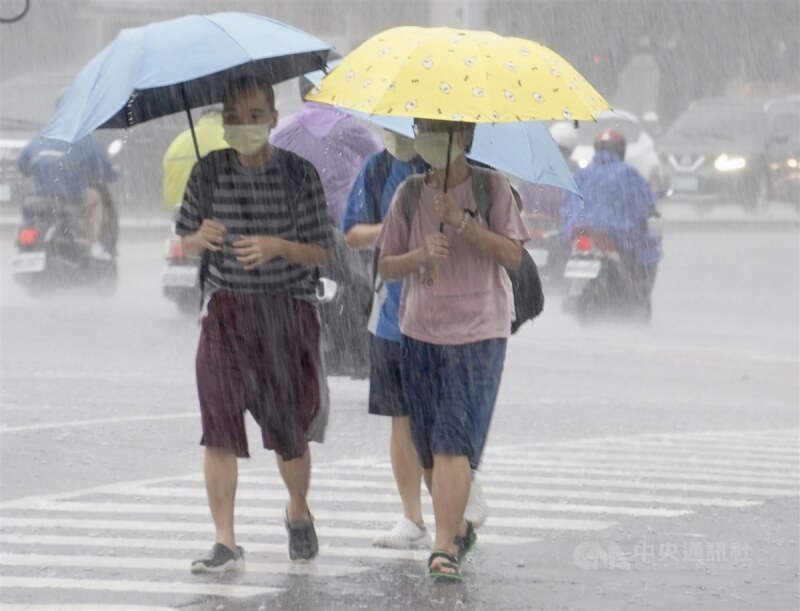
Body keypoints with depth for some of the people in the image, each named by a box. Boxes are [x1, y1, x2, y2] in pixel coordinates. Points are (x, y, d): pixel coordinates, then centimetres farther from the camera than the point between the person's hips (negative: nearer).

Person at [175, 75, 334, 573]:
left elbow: (321, 252, -4)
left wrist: (277, 246, -22)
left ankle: (299, 513, 36)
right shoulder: (210, 172, 1)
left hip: (288, 312, -1)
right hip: (227, 310, 1)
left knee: (290, 428, 6)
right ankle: (225, 543, -9)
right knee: (220, 423, -10)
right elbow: (184, 242, 9)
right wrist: (200, 239, -14)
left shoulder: (299, 173, -5)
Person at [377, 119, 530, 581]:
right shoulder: (410, 194, 7)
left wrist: (462, 222, -19)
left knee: (455, 443, -14)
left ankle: (446, 547, -16)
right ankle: (459, 527, 29)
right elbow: (386, 267, 8)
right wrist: (421, 255, -13)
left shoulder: (491, 187, -1)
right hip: (421, 333, 4)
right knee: (430, 448, 8)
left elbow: (513, 255, -8)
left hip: (478, 333, -4)